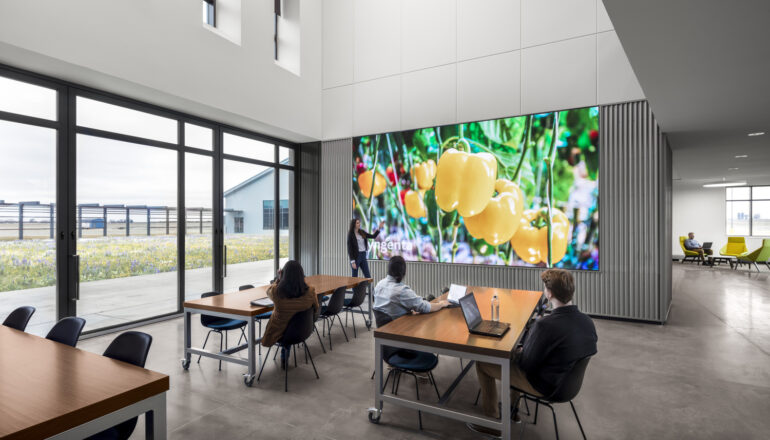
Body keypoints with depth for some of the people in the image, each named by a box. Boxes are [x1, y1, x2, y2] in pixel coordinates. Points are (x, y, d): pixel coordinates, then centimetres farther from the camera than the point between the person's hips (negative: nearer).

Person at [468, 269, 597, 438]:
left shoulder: (546, 325, -33)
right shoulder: (588, 323, -10)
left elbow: (527, 365, -22)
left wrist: (517, 353, 2)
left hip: (543, 386, -8)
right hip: (568, 381, 8)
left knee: (482, 363, 5)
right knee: (517, 351, 30)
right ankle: (512, 408, 41)